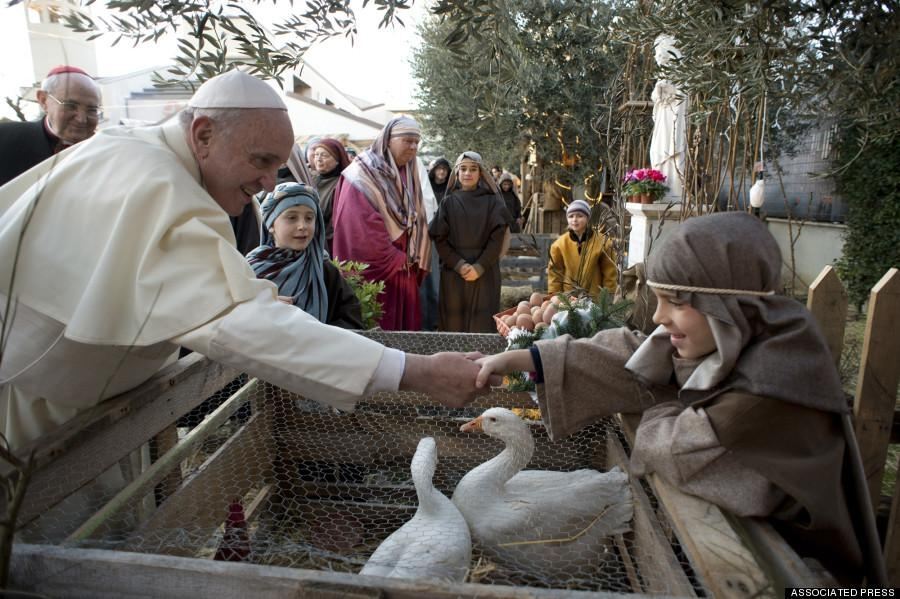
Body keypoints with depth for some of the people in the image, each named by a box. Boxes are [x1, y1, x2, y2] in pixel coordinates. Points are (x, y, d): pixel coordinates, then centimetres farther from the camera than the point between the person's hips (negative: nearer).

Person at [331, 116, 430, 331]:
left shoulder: (409, 175, 15)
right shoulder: (362, 174, -9)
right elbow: (363, 230, -17)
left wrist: (416, 262, 5)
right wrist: (398, 260, -12)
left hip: (404, 272, 7)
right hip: (374, 272, -7)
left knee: (405, 329, 8)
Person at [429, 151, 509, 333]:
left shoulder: (492, 201, 5)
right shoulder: (448, 202, 8)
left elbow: (497, 237, -3)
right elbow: (439, 238, 1)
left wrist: (479, 267, -13)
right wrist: (459, 265, -11)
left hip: (484, 273, -1)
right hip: (453, 272, 1)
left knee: (482, 324, -3)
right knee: (454, 322, 1)